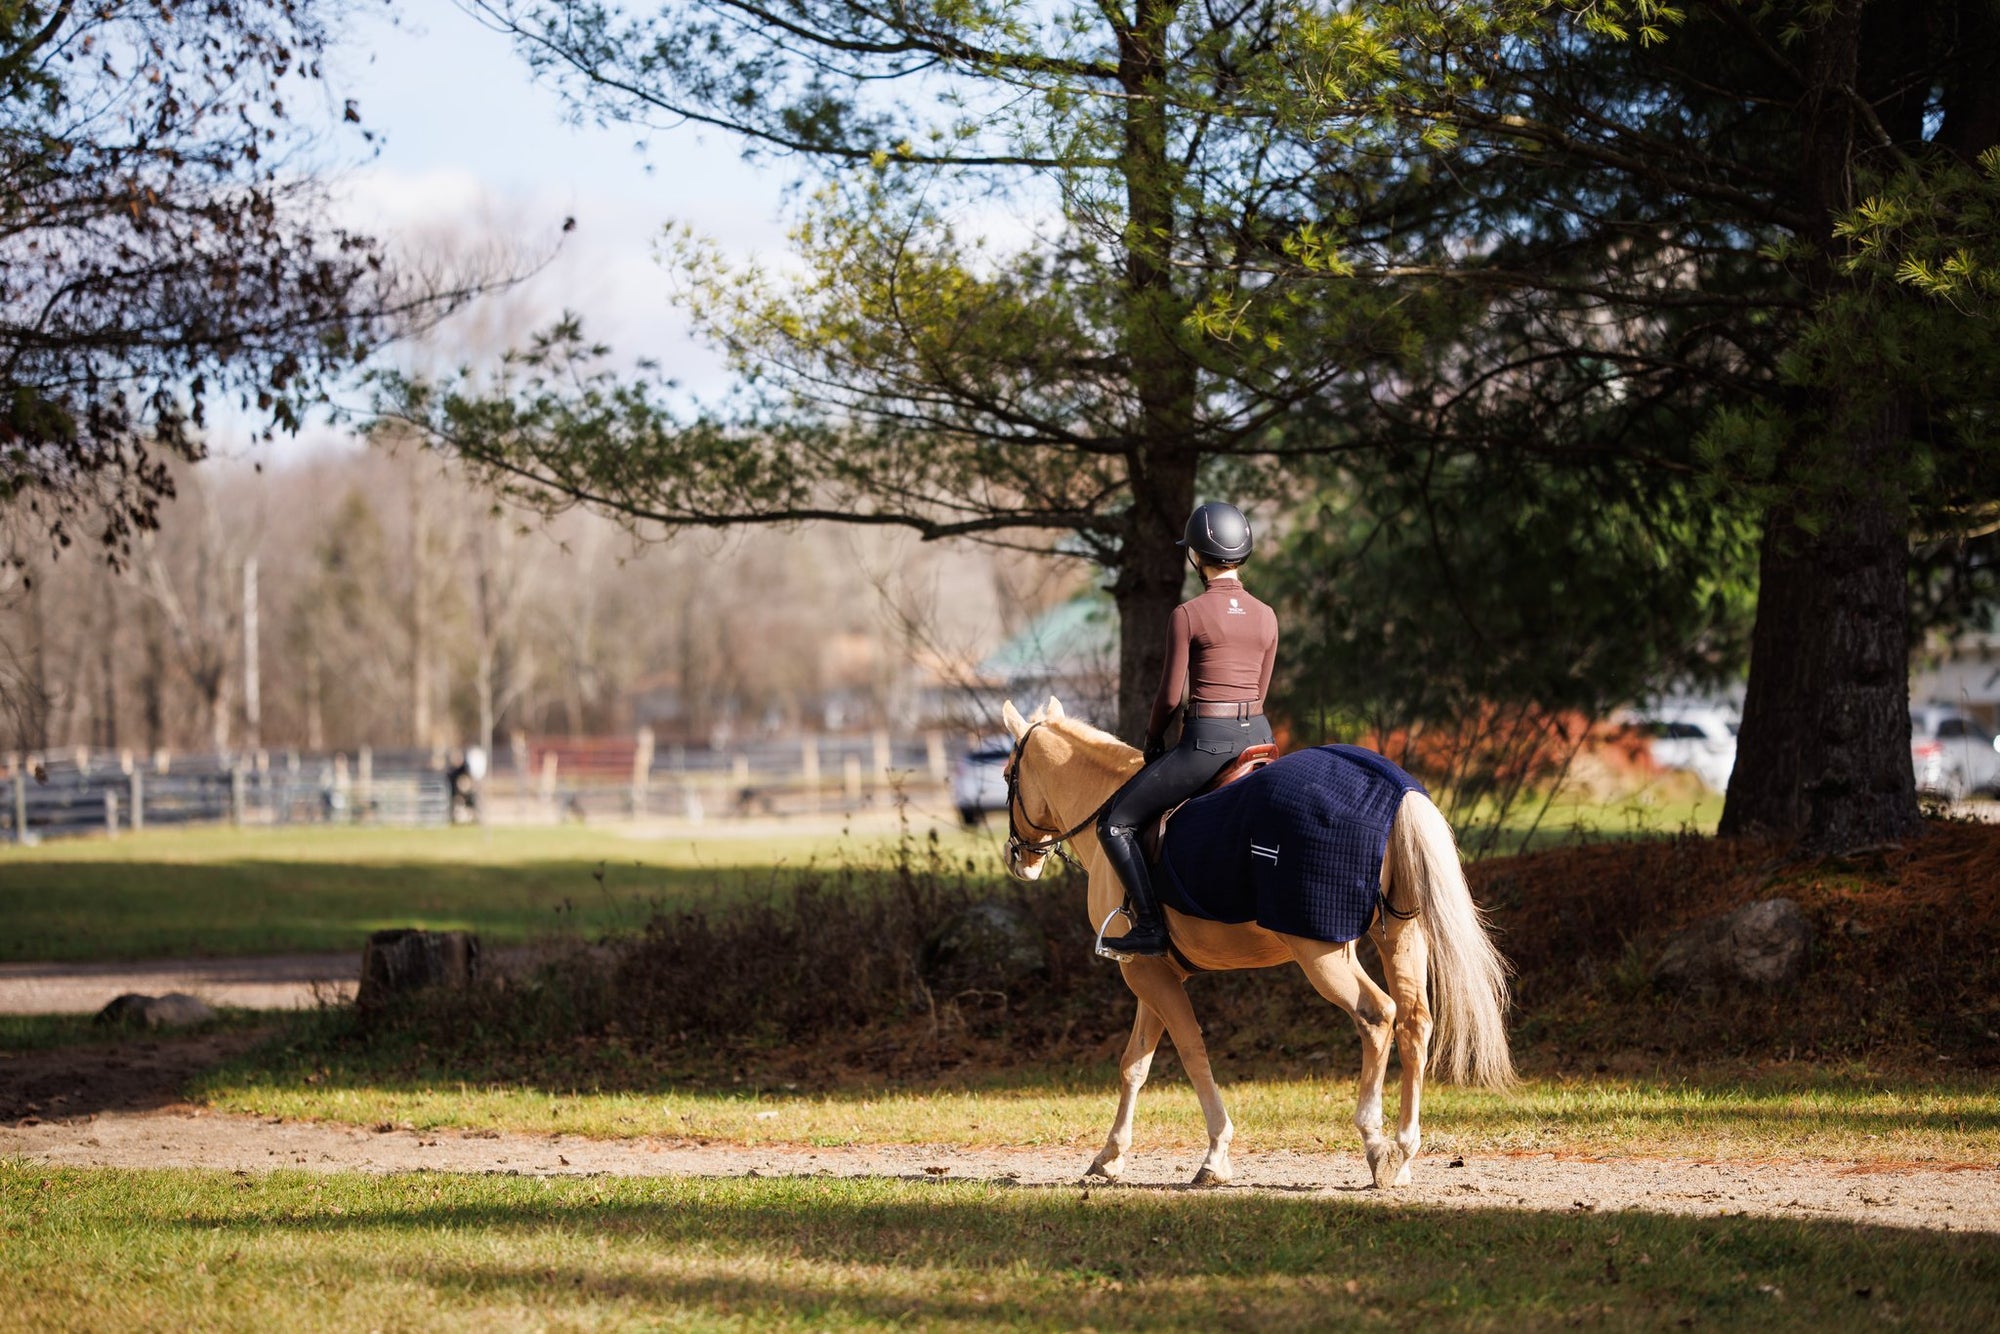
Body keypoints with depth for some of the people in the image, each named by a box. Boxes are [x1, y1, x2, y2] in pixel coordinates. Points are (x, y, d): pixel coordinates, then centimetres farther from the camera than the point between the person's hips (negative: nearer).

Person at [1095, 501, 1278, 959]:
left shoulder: (1188, 615, -9)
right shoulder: (1266, 617, 8)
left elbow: (1171, 694, -6)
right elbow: (1259, 690, 14)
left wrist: (1153, 739, 11)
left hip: (1206, 741, -6)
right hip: (1257, 737, 6)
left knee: (1115, 823, 2)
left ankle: (1150, 927, -7)